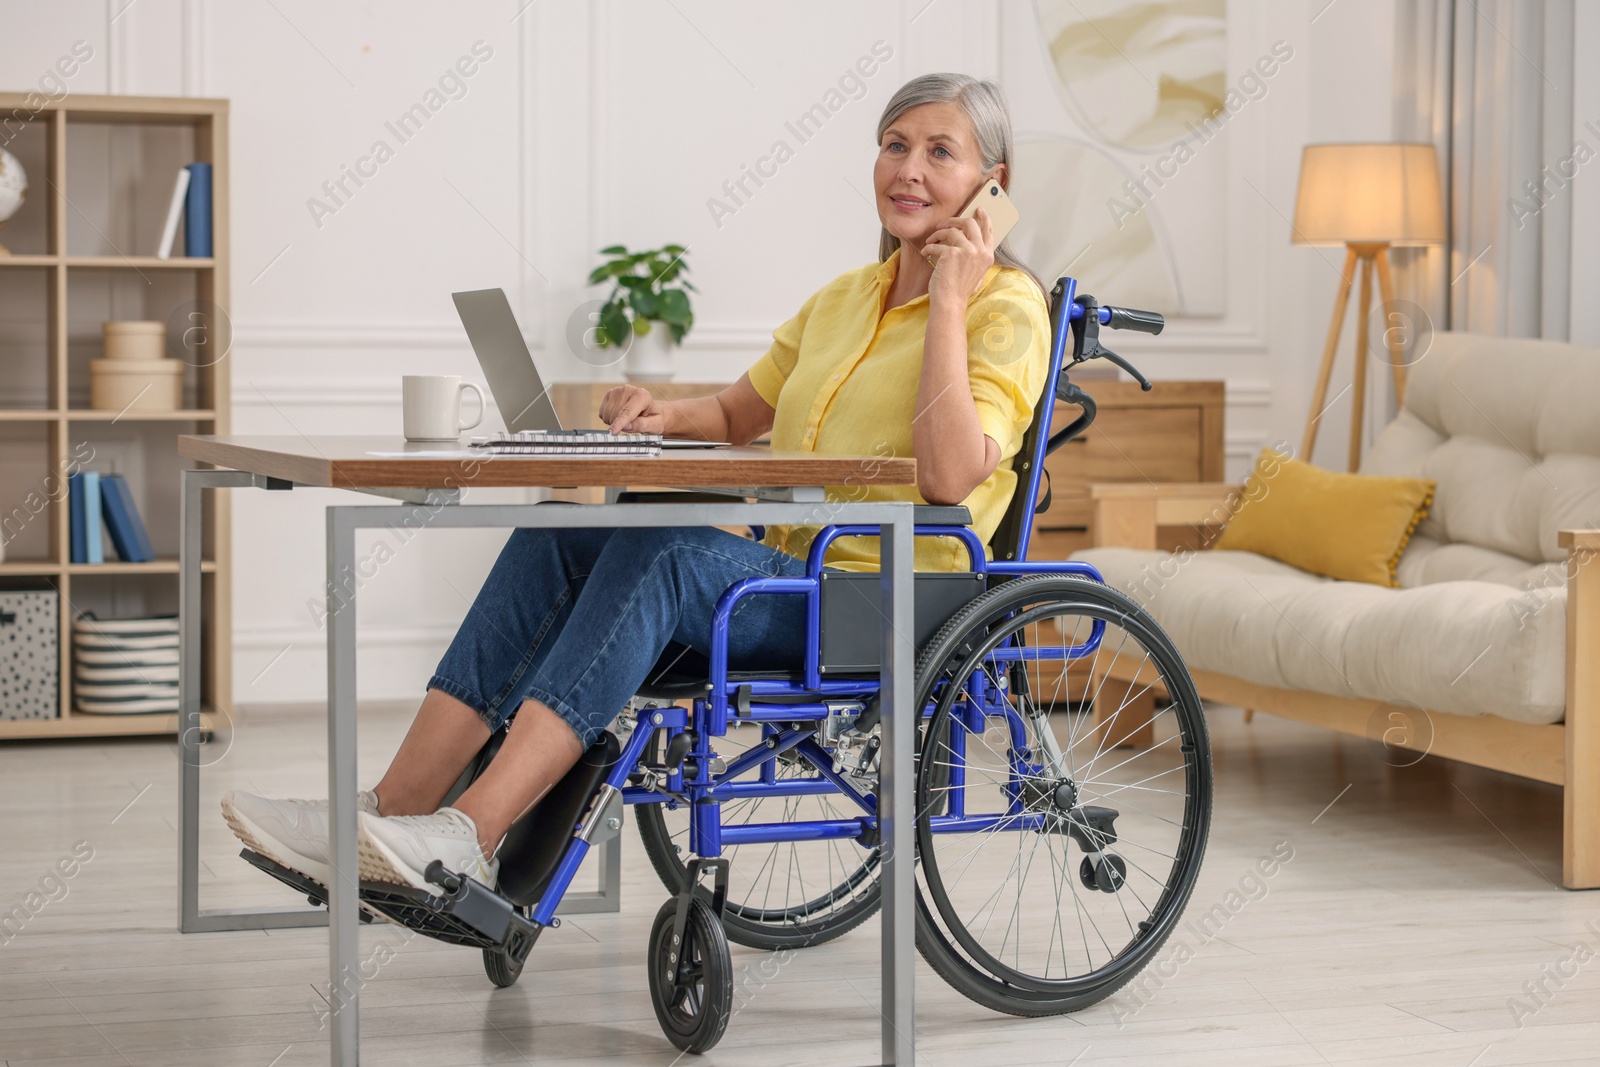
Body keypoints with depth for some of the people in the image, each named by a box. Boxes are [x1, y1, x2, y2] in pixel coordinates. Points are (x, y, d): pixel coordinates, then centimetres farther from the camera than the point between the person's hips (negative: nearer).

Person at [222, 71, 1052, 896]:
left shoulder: (1006, 308, -4)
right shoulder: (845, 298, 20)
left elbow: (949, 475, -21)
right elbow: (735, 413, 28)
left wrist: (947, 303, -17)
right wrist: (667, 416, 5)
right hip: (788, 575, 8)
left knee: (660, 548, -31)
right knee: (559, 534, -15)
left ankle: (469, 838, -38)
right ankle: (390, 816, -23)